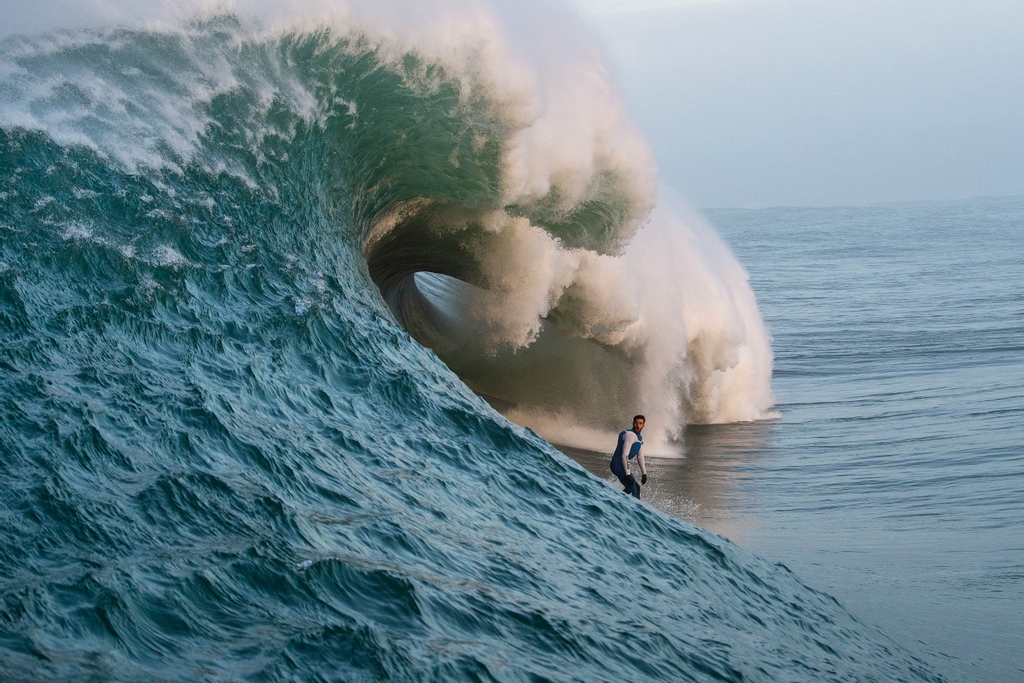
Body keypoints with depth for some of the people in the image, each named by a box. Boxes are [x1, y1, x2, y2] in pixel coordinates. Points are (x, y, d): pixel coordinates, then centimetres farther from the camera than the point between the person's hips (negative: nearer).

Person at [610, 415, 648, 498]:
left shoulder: (640, 438, 15)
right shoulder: (630, 435, -17)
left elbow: (640, 456, 24)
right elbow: (624, 455, -24)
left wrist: (644, 473, 22)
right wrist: (628, 474, -27)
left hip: (621, 466, 11)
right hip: (618, 465, -11)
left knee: (629, 488, 25)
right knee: (635, 489, -15)